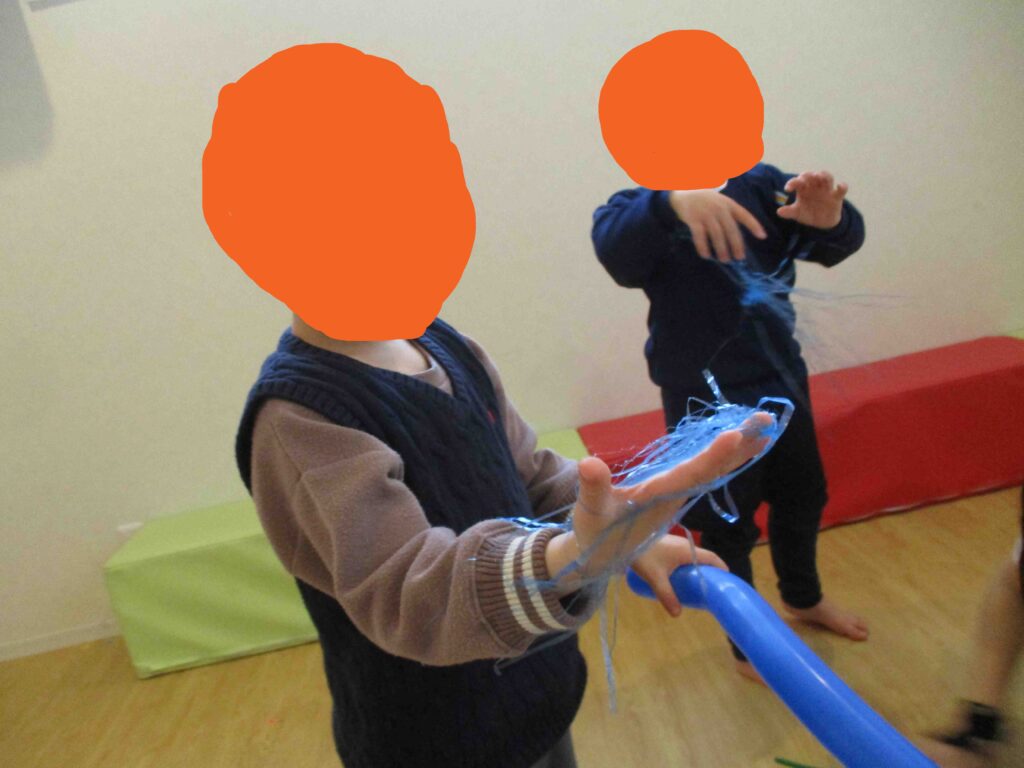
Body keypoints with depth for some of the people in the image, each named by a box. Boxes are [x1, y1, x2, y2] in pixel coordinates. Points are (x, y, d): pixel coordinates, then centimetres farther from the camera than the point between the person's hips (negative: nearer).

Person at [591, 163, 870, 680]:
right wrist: (672, 203, -57)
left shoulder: (761, 184, -4)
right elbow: (613, 245, -38)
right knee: (727, 529, 9)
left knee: (803, 500, 23)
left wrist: (830, 219, -37)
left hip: (782, 381, 5)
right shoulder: (645, 206, -14)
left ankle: (804, 599, 54)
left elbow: (835, 247, -14)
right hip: (706, 402, -5)